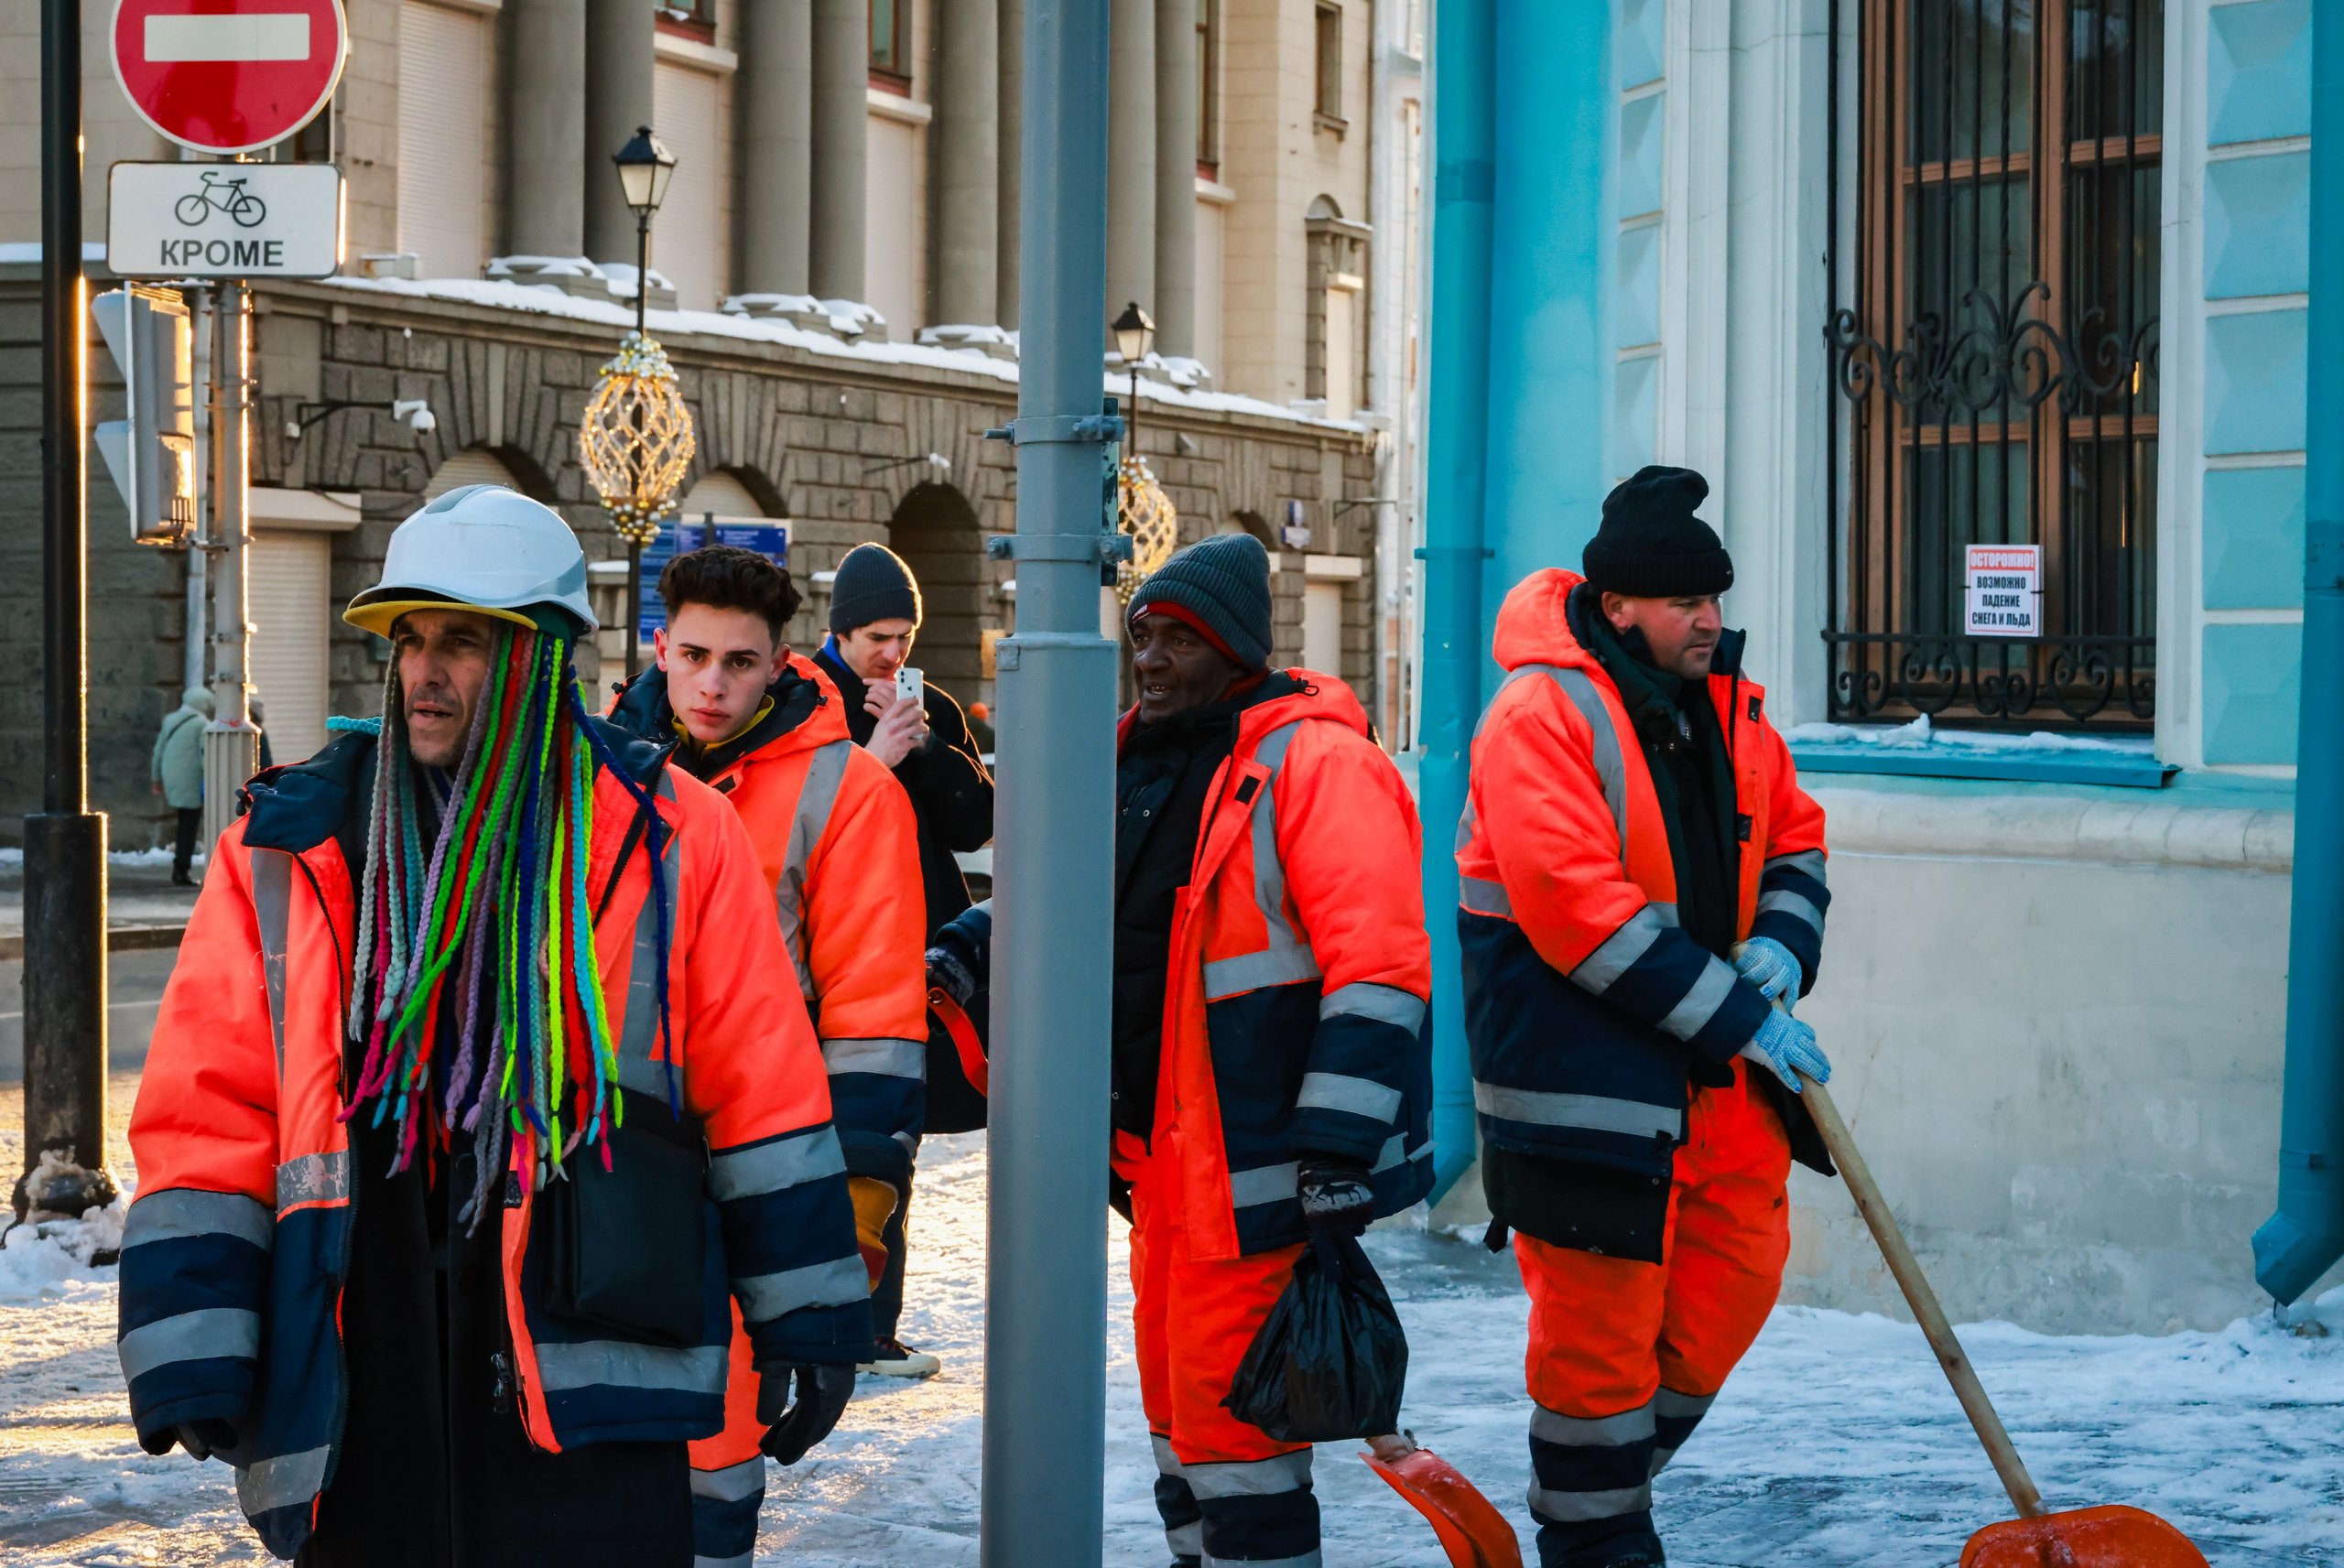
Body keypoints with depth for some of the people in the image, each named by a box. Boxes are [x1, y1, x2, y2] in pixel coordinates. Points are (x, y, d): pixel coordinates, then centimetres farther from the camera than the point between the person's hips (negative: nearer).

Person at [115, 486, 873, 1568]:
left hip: (590, 1390, -2)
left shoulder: (669, 838, 1)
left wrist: (805, 1317, 5)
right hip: (359, 1397, 2)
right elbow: (206, 1114, 3)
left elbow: (762, 1088, 5)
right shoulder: (288, 851, 4)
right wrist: (191, 1351, -4)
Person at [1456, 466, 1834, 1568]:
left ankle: (1613, 1472, 29)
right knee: (1599, 1309, -2)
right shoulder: (1540, 713, -15)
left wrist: (1780, 946, -4)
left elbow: (1793, 833, 19)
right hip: (1578, 1059, -8)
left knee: (1741, 1268, 10)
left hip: (1718, 1065, 8)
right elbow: (1576, 907, -23)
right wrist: (1735, 1016, -21)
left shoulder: (1723, 703, 9)